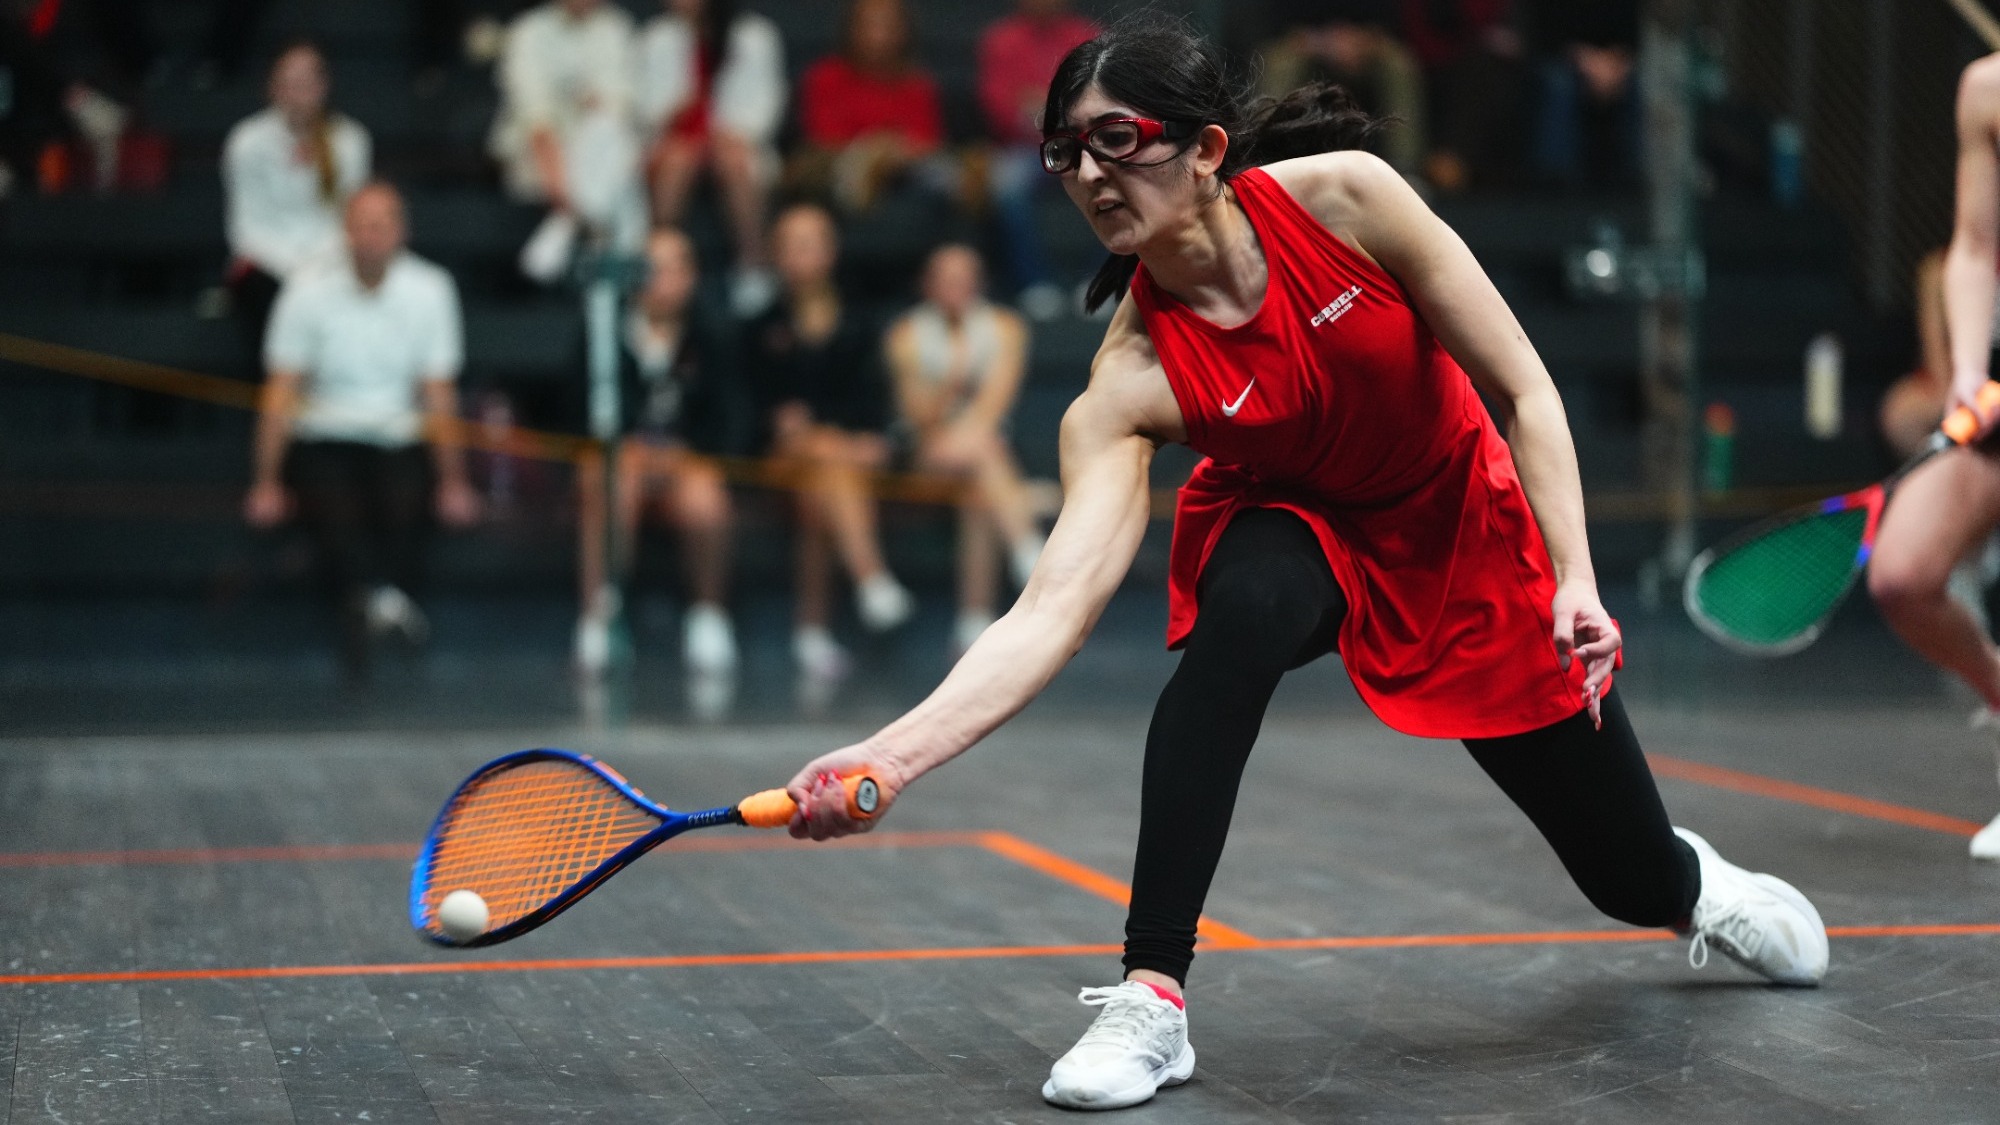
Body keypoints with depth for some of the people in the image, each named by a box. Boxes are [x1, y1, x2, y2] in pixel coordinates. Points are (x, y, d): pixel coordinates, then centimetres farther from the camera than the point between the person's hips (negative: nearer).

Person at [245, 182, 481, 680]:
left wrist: (453, 481, -1)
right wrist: (265, 483, -8)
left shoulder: (430, 289, 0)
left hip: (396, 439, 2)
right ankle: (379, 599, -57)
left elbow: (439, 392, 4)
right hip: (322, 438, -2)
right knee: (336, 510, -35)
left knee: (405, 508, -32)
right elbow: (281, 391, -2)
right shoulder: (309, 288, -4)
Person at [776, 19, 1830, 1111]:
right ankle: (1150, 994, -29)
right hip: (1293, 524, -1)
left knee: (1633, 880, 8)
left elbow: (1522, 391, -20)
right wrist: (892, 753, -51)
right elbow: (1055, 605, -38)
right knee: (1238, 616, -40)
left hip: (1465, 521, 1)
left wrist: (1575, 581, -28)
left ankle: (1693, 882, 49)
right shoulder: (1131, 381, -29)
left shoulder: (1344, 196, -29)